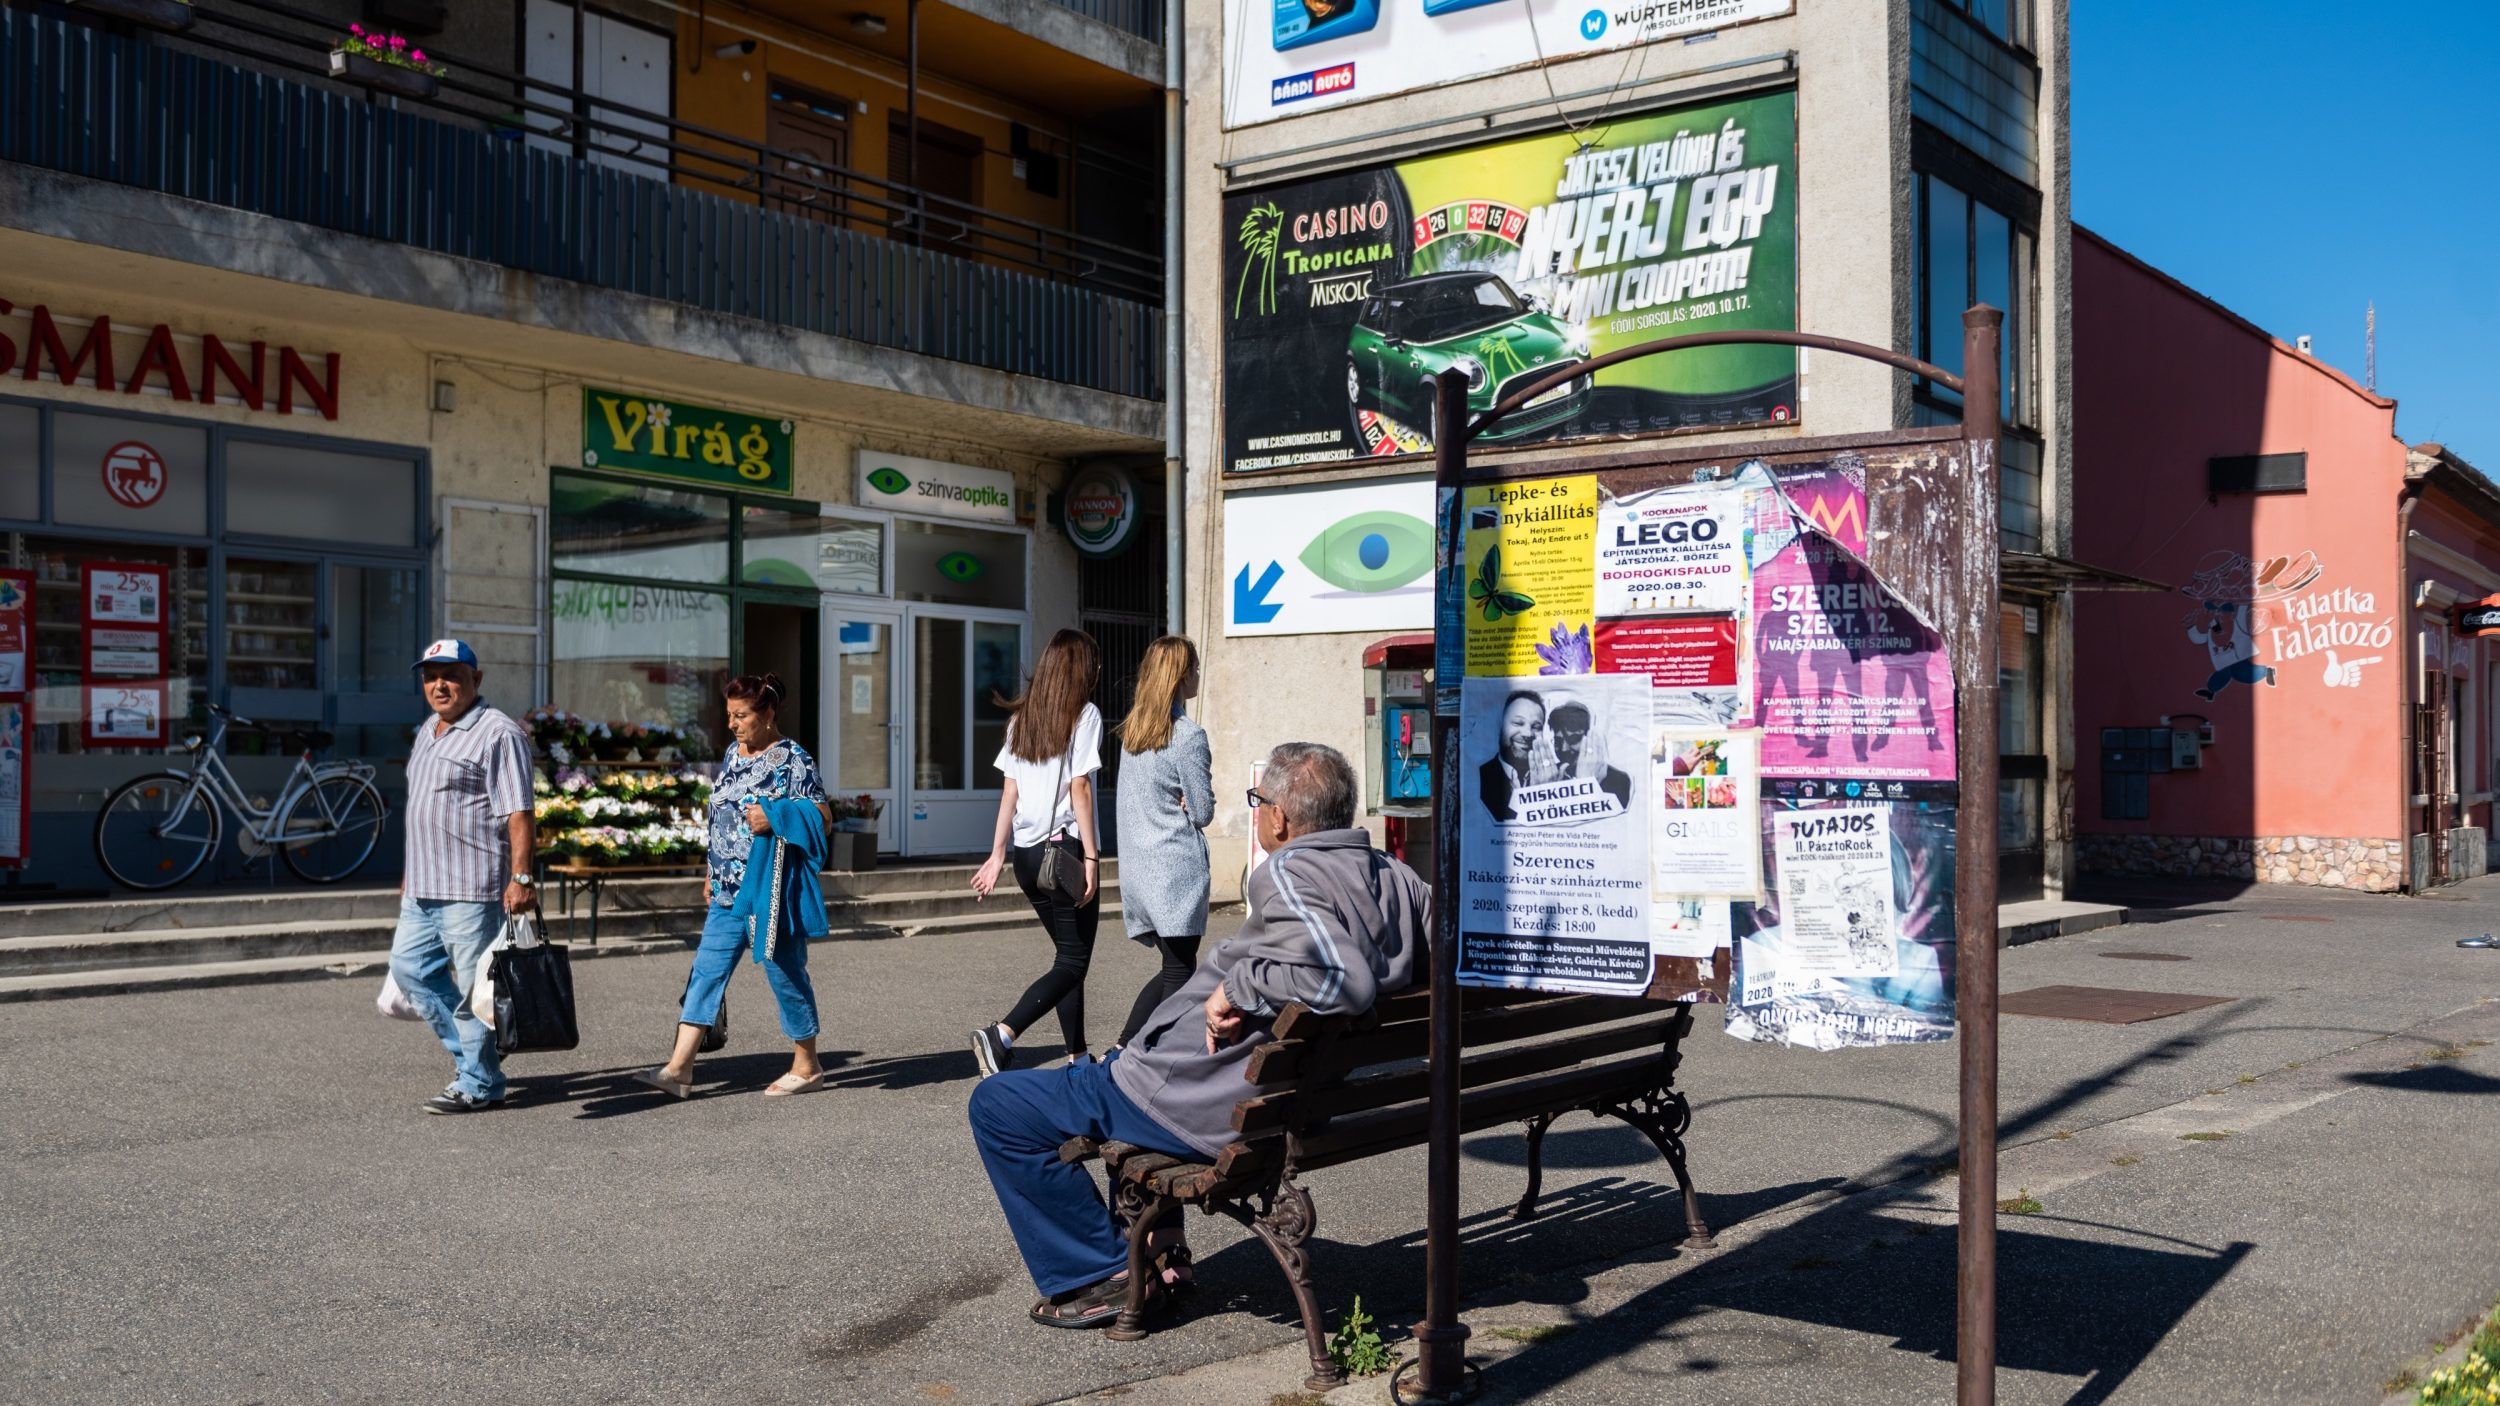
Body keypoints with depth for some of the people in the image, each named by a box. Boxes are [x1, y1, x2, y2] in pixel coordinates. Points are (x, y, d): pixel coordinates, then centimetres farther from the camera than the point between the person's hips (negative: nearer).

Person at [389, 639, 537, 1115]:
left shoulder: (497, 733, -12)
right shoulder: (427, 731, 17)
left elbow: (519, 812, -18)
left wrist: (521, 877, -24)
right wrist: (411, 869, 26)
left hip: (473, 888, -10)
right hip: (424, 886, 10)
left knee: (475, 986, -4)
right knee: (409, 966, 15)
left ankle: (478, 1084, 6)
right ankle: (472, 1052, 26)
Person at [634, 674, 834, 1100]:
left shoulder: (792, 760, -9)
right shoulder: (732, 755, 13)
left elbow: (823, 818, -11)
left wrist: (775, 817, -23)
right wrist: (712, 873, 19)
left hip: (770, 889, -7)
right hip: (728, 891, 7)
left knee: (784, 973, 2)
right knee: (707, 971, 2)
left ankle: (807, 1066, 16)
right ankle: (679, 1069, 1)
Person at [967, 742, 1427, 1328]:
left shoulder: (1288, 874, -25)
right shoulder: (1399, 878, -1)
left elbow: (1343, 979, -39)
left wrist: (1238, 987, -26)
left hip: (1219, 1109, -9)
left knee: (996, 1105, 2)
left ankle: (1103, 1274, 6)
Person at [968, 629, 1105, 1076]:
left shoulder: (1022, 718, 12)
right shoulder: (1084, 714, -6)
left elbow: (1009, 791, 10)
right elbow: (1079, 789, -11)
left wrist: (998, 855, 10)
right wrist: (1091, 856, -11)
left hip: (1027, 854, 7)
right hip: (1065, 849, -7)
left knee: (1069, 954, 16)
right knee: (1073, 961, -4)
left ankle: (1078, 1059, 17)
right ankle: (1002, 1035, -21)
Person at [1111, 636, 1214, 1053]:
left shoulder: (1131, 731, 11)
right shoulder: (1188, 736, -12)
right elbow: (1202, 812, -9)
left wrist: (1176, 801, 6)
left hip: (1136, 869, 7)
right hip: (1176, 867, -7)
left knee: (1175, 968, 15)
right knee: (1179, 972, -2)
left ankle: (1124, 1045, 7)